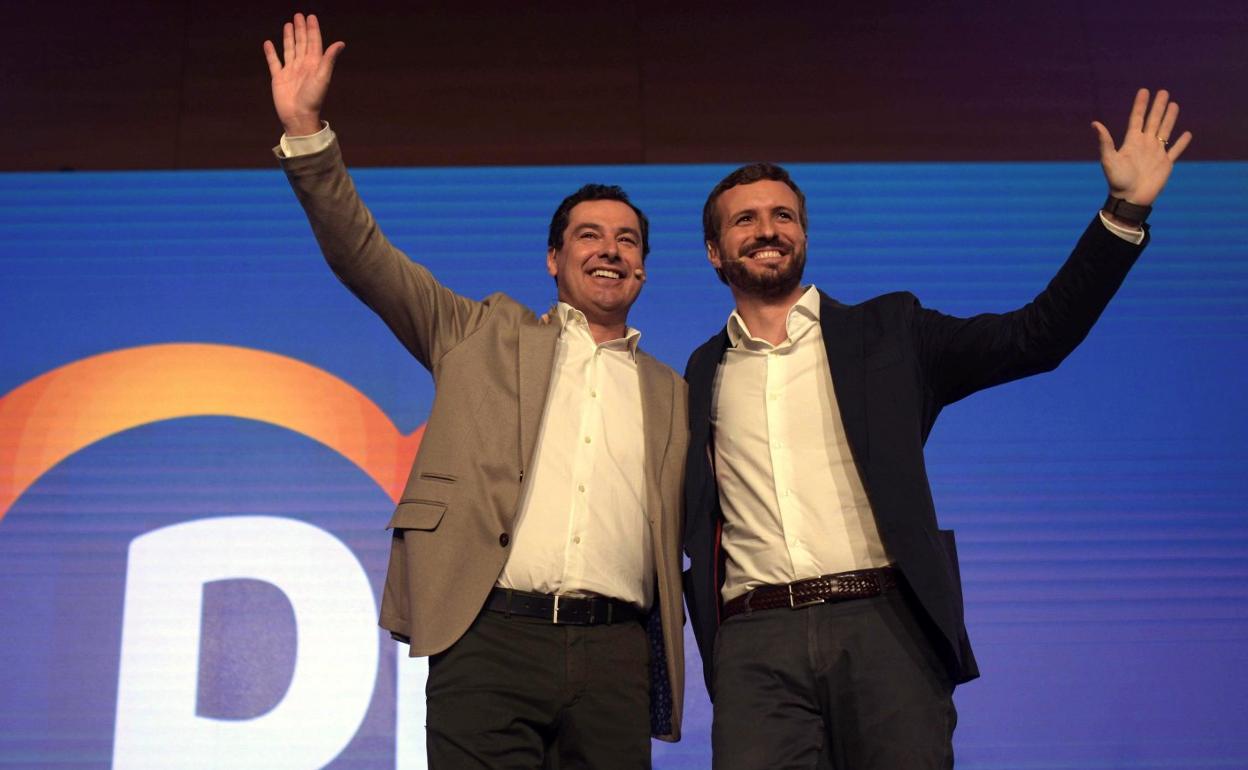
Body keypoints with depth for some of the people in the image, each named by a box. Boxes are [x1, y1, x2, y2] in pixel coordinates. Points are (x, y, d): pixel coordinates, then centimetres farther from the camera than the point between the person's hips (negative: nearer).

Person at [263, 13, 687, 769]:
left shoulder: (671, 395, 20)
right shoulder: (487, 335, 15)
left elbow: (698, 533, 23)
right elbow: (364, 257, 7)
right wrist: (307, 132, -2)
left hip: (615, 656, 2)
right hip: (491, 637, -2)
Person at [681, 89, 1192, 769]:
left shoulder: (885, 332, 12)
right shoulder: (704, 374, 17)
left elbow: (1038, 335, 6)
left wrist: (1125, 210, 0)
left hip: (885, 629, 0)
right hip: (757, 647, 1)